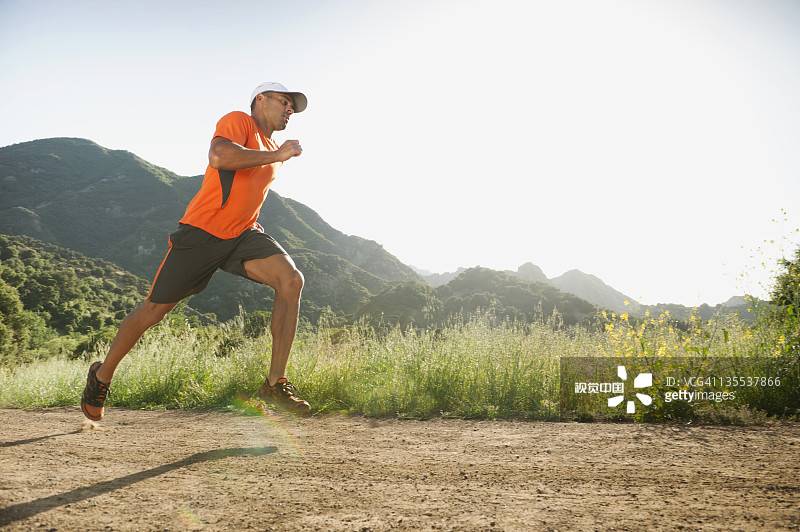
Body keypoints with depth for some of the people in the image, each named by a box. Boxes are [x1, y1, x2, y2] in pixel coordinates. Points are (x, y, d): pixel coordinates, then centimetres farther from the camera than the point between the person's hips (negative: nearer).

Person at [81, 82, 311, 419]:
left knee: (291, 281, -21)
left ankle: (275, 384, -16)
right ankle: (102, 375, 28)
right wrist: (277, 155, -21)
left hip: (242, 235, 6)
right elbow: (218, 157, -28)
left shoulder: (272, 151, 18)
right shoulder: (238, 121, -6)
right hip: (202, 233, -6)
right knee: (154, 310, 2)